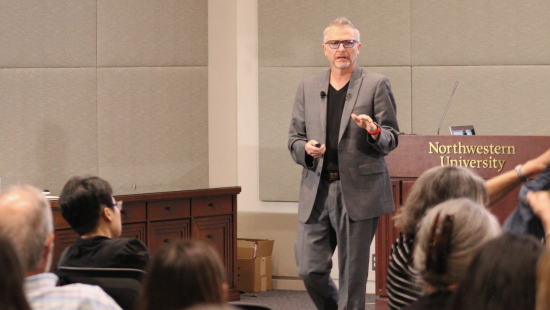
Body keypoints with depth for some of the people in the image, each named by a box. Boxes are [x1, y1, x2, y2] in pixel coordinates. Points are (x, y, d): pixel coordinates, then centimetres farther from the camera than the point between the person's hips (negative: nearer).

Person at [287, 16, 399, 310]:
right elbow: (294, 137, 15)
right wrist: (305, 148, -8)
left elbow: (392, 139, 2)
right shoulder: (308, 87, 14)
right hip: (316, 190, 3)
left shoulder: (376, 84, 3)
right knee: (310, 269, -1)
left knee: (353, 273, -1)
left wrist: (374, 132, -20)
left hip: (359, 191, -3)